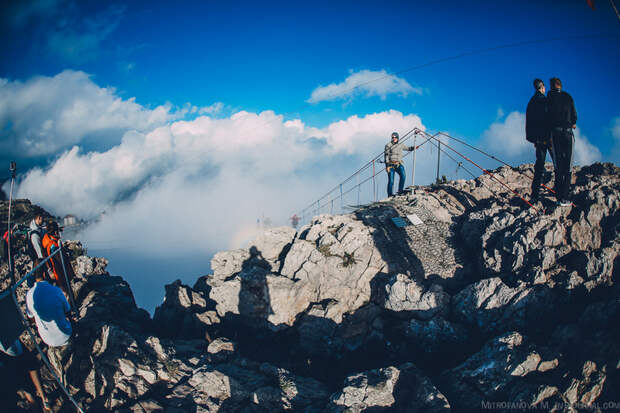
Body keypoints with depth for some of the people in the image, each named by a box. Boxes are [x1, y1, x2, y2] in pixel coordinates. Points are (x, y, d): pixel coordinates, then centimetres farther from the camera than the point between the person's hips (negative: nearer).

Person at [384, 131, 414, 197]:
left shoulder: (400, 145, 13)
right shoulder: (388, 145, 0)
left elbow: (408, 148, 30)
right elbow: (386, 156, -4)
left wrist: (414, 147, 11)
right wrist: (387, 166, -12)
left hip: (398, 164, 3)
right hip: (391, 165, -3)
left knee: (403, 175, -24)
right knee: (391, 180, -7)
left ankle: (400, 191, -15)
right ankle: (390, 195, 4)